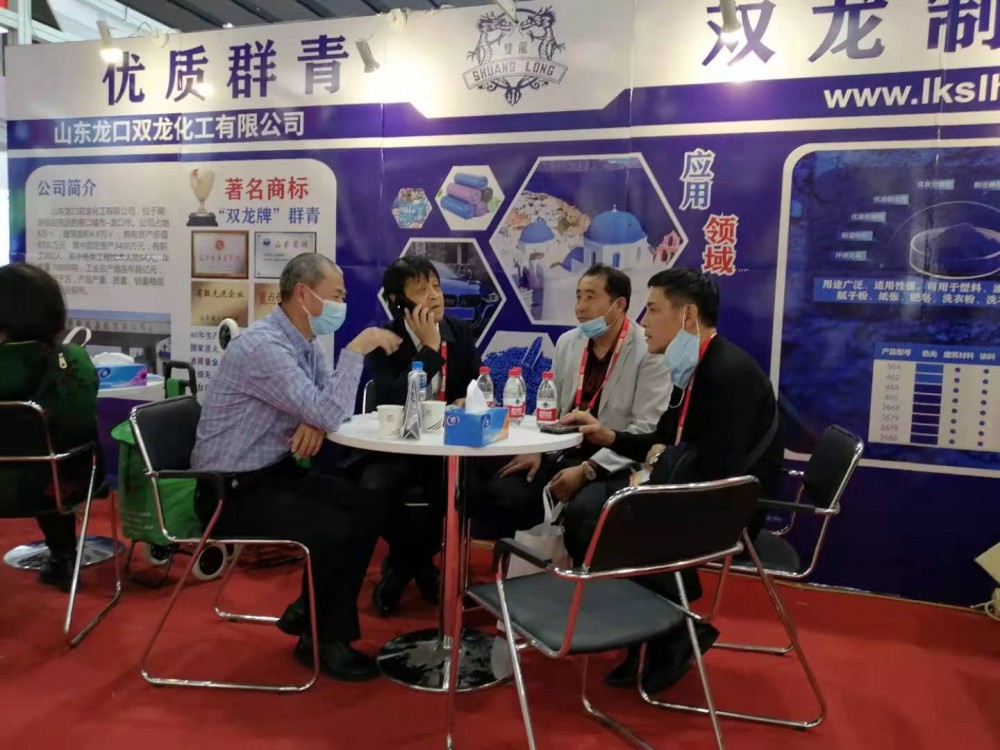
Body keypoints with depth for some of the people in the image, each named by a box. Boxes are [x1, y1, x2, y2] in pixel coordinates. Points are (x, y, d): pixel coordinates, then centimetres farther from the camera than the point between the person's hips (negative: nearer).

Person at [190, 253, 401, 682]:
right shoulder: (264, 346, -25)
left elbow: (331, 404, 9)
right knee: (333, 529, -23)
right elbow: (329, 413, -30)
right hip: (232, 489, -9)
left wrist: (317, 420, -14)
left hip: (276, 471, 9)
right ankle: (320, 639, 4)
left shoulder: (306, 341, 5)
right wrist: (357, 349, -25)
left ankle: (311, 611, 12)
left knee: (367, 508, -3)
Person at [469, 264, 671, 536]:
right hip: (561, 455, 5)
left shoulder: (650, 352, -10)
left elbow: (645, 430, -14)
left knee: (582, 511, -34)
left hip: (614, 466, -5)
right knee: (500, 492, -15)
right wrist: (536, 448, -2)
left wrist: (587, 470, -19)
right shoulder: (567, 342, 8)